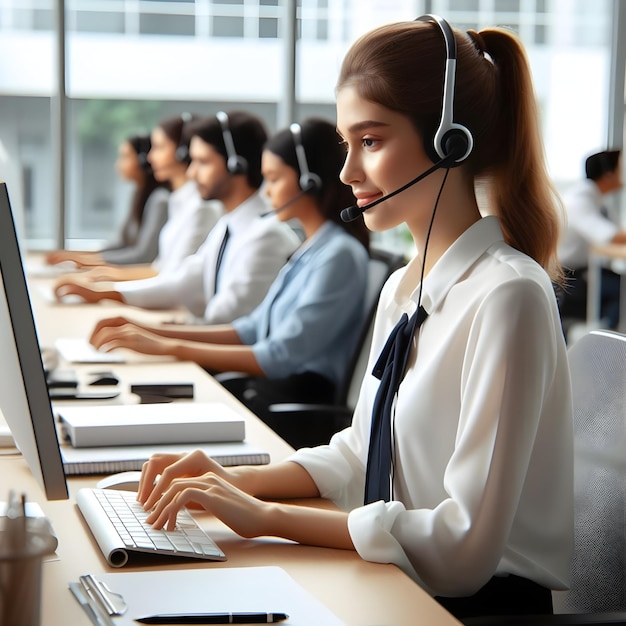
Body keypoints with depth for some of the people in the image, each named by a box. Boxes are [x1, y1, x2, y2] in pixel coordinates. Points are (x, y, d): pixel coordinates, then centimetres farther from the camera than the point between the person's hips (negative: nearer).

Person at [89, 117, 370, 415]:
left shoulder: (340, 255, -14)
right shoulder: (306, 250, 17)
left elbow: (281, 359, -19)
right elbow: (253, 329, 18)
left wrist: (168, 347, -17)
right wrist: (151, 332, 8)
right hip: (267, 389, 8)